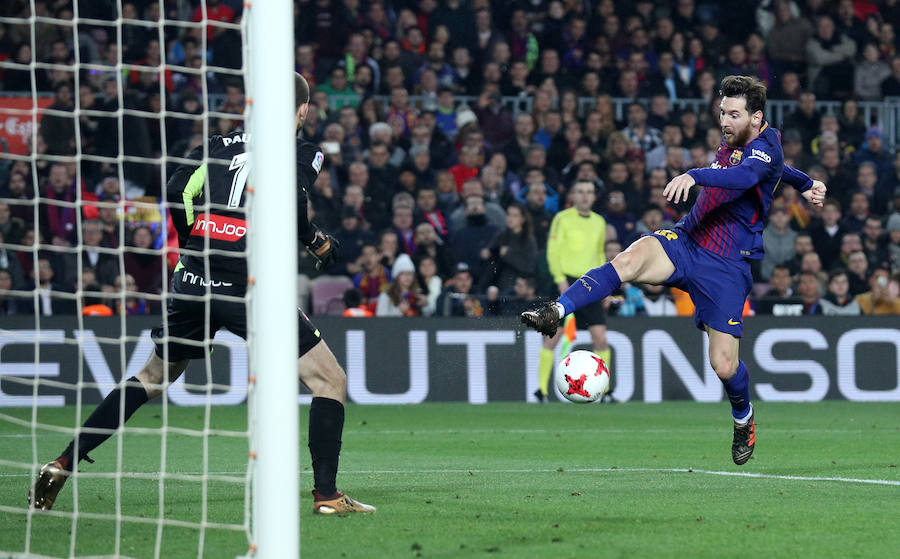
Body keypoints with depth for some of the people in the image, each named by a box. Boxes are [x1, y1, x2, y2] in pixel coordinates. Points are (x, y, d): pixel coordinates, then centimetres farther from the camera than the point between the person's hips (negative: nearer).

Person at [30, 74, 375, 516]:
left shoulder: (222, 143, 15)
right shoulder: (304, 152, 3)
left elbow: (179, 191, 5)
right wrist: (320, 243, 3)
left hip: (193, 281, 5)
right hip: (249, 287, -5)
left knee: (151, 378, 23)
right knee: (330, 381, 4)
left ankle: (63, 465, 19)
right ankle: (326, 494, -4)